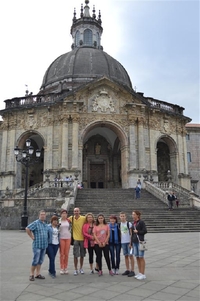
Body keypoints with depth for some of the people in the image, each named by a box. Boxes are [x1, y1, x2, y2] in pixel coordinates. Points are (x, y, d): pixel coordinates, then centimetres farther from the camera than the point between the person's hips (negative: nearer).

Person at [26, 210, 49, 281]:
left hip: (44, 245, 7)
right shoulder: (35, 223, -9)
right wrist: (32, 237, -13)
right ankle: (32, 275, 9)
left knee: (40, 261, 11)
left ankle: (38, 274, 20)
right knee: (35, 260, -3)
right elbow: (27, 229, -18)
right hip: (37, 245, -7)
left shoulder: (45, 224, 13)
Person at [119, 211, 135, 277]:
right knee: (126, 256, 11)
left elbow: (131, 234, -8)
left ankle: (132, 271, 3)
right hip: (123, 242, 5)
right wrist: (120, 241, 9)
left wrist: (131, 243, -13)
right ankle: (127, 270, 20)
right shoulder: (119, 224, 8)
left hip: (129, 242, -5)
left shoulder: (129, 224, -7)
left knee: (130, 256, -2)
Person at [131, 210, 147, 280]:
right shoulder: (133, 223, 13)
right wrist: (131, 242, 16)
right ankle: (140, 273, 19)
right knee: (137, 257, 10)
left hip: (140, 241, -7)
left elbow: (145, 231, -10)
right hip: (134, 242, 7)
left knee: (141, 257, -3)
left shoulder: (141, 222, -7)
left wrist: (138, 232, -11)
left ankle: (143, 274, 4)